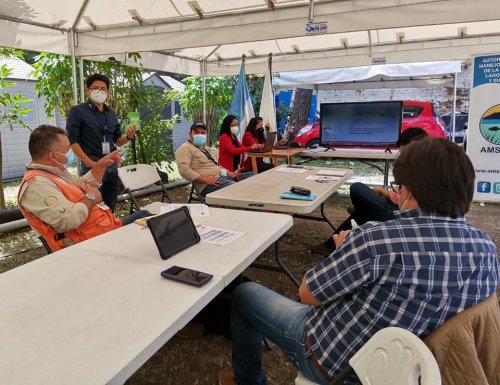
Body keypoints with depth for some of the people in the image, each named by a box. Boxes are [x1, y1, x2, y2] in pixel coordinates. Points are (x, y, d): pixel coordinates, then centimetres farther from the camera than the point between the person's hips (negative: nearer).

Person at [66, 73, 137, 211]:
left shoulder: (111, 114, 14)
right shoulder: (78, 111, -3)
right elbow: (72, 140, -9)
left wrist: (128, 136, -4)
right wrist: (89, 162, -16)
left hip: (112, 164, 6)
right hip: (92, 165, -6)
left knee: (110, 207, 13)